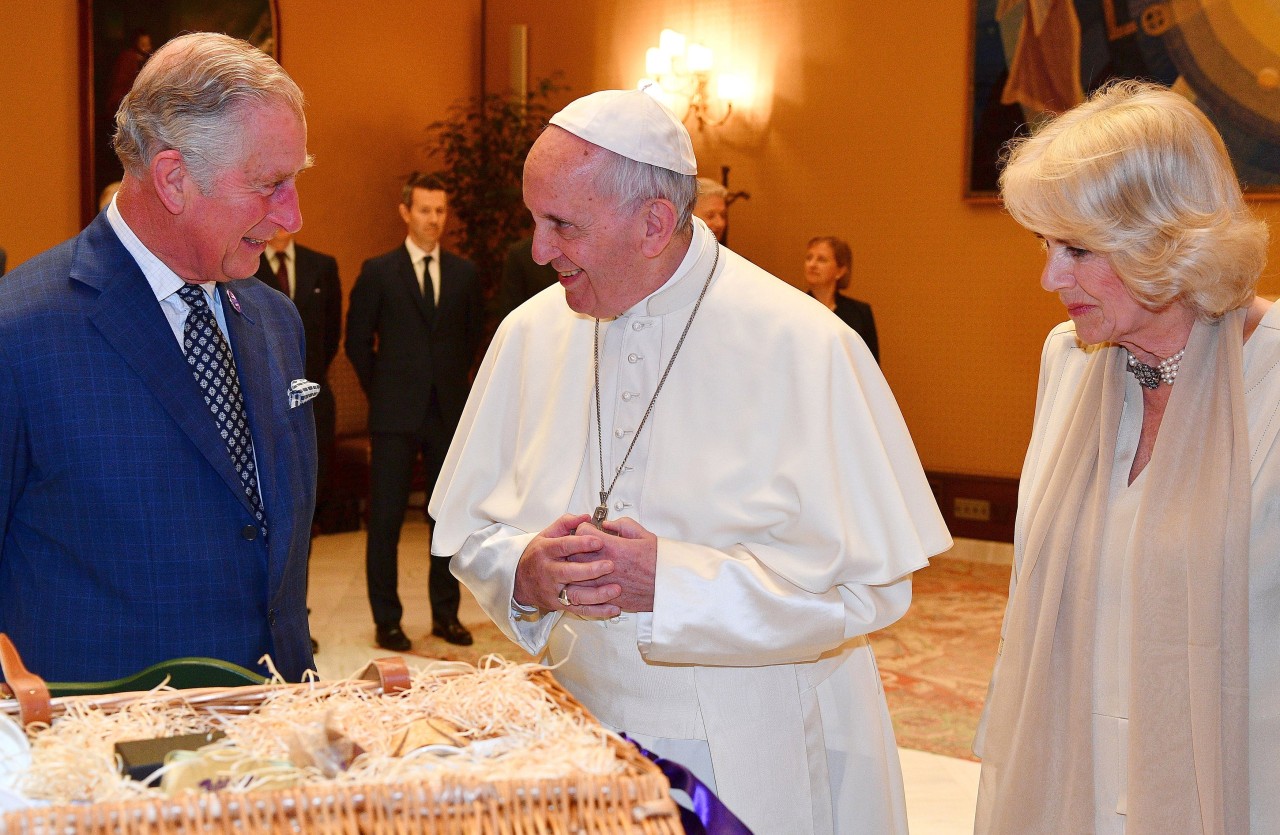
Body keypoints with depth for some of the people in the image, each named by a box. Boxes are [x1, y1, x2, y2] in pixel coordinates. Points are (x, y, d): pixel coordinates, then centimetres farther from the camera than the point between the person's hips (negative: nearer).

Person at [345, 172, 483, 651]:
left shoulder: (464, 273, 8)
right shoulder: (378, 272, 0)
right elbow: (357, 341, 4)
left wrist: (453, 380, 11)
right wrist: (382, 391, 4)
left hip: (449, 412, 3)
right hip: (396, 414, -3)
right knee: (385, 520, 0)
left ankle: (446, 614, 19)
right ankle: (387, 620, 10)